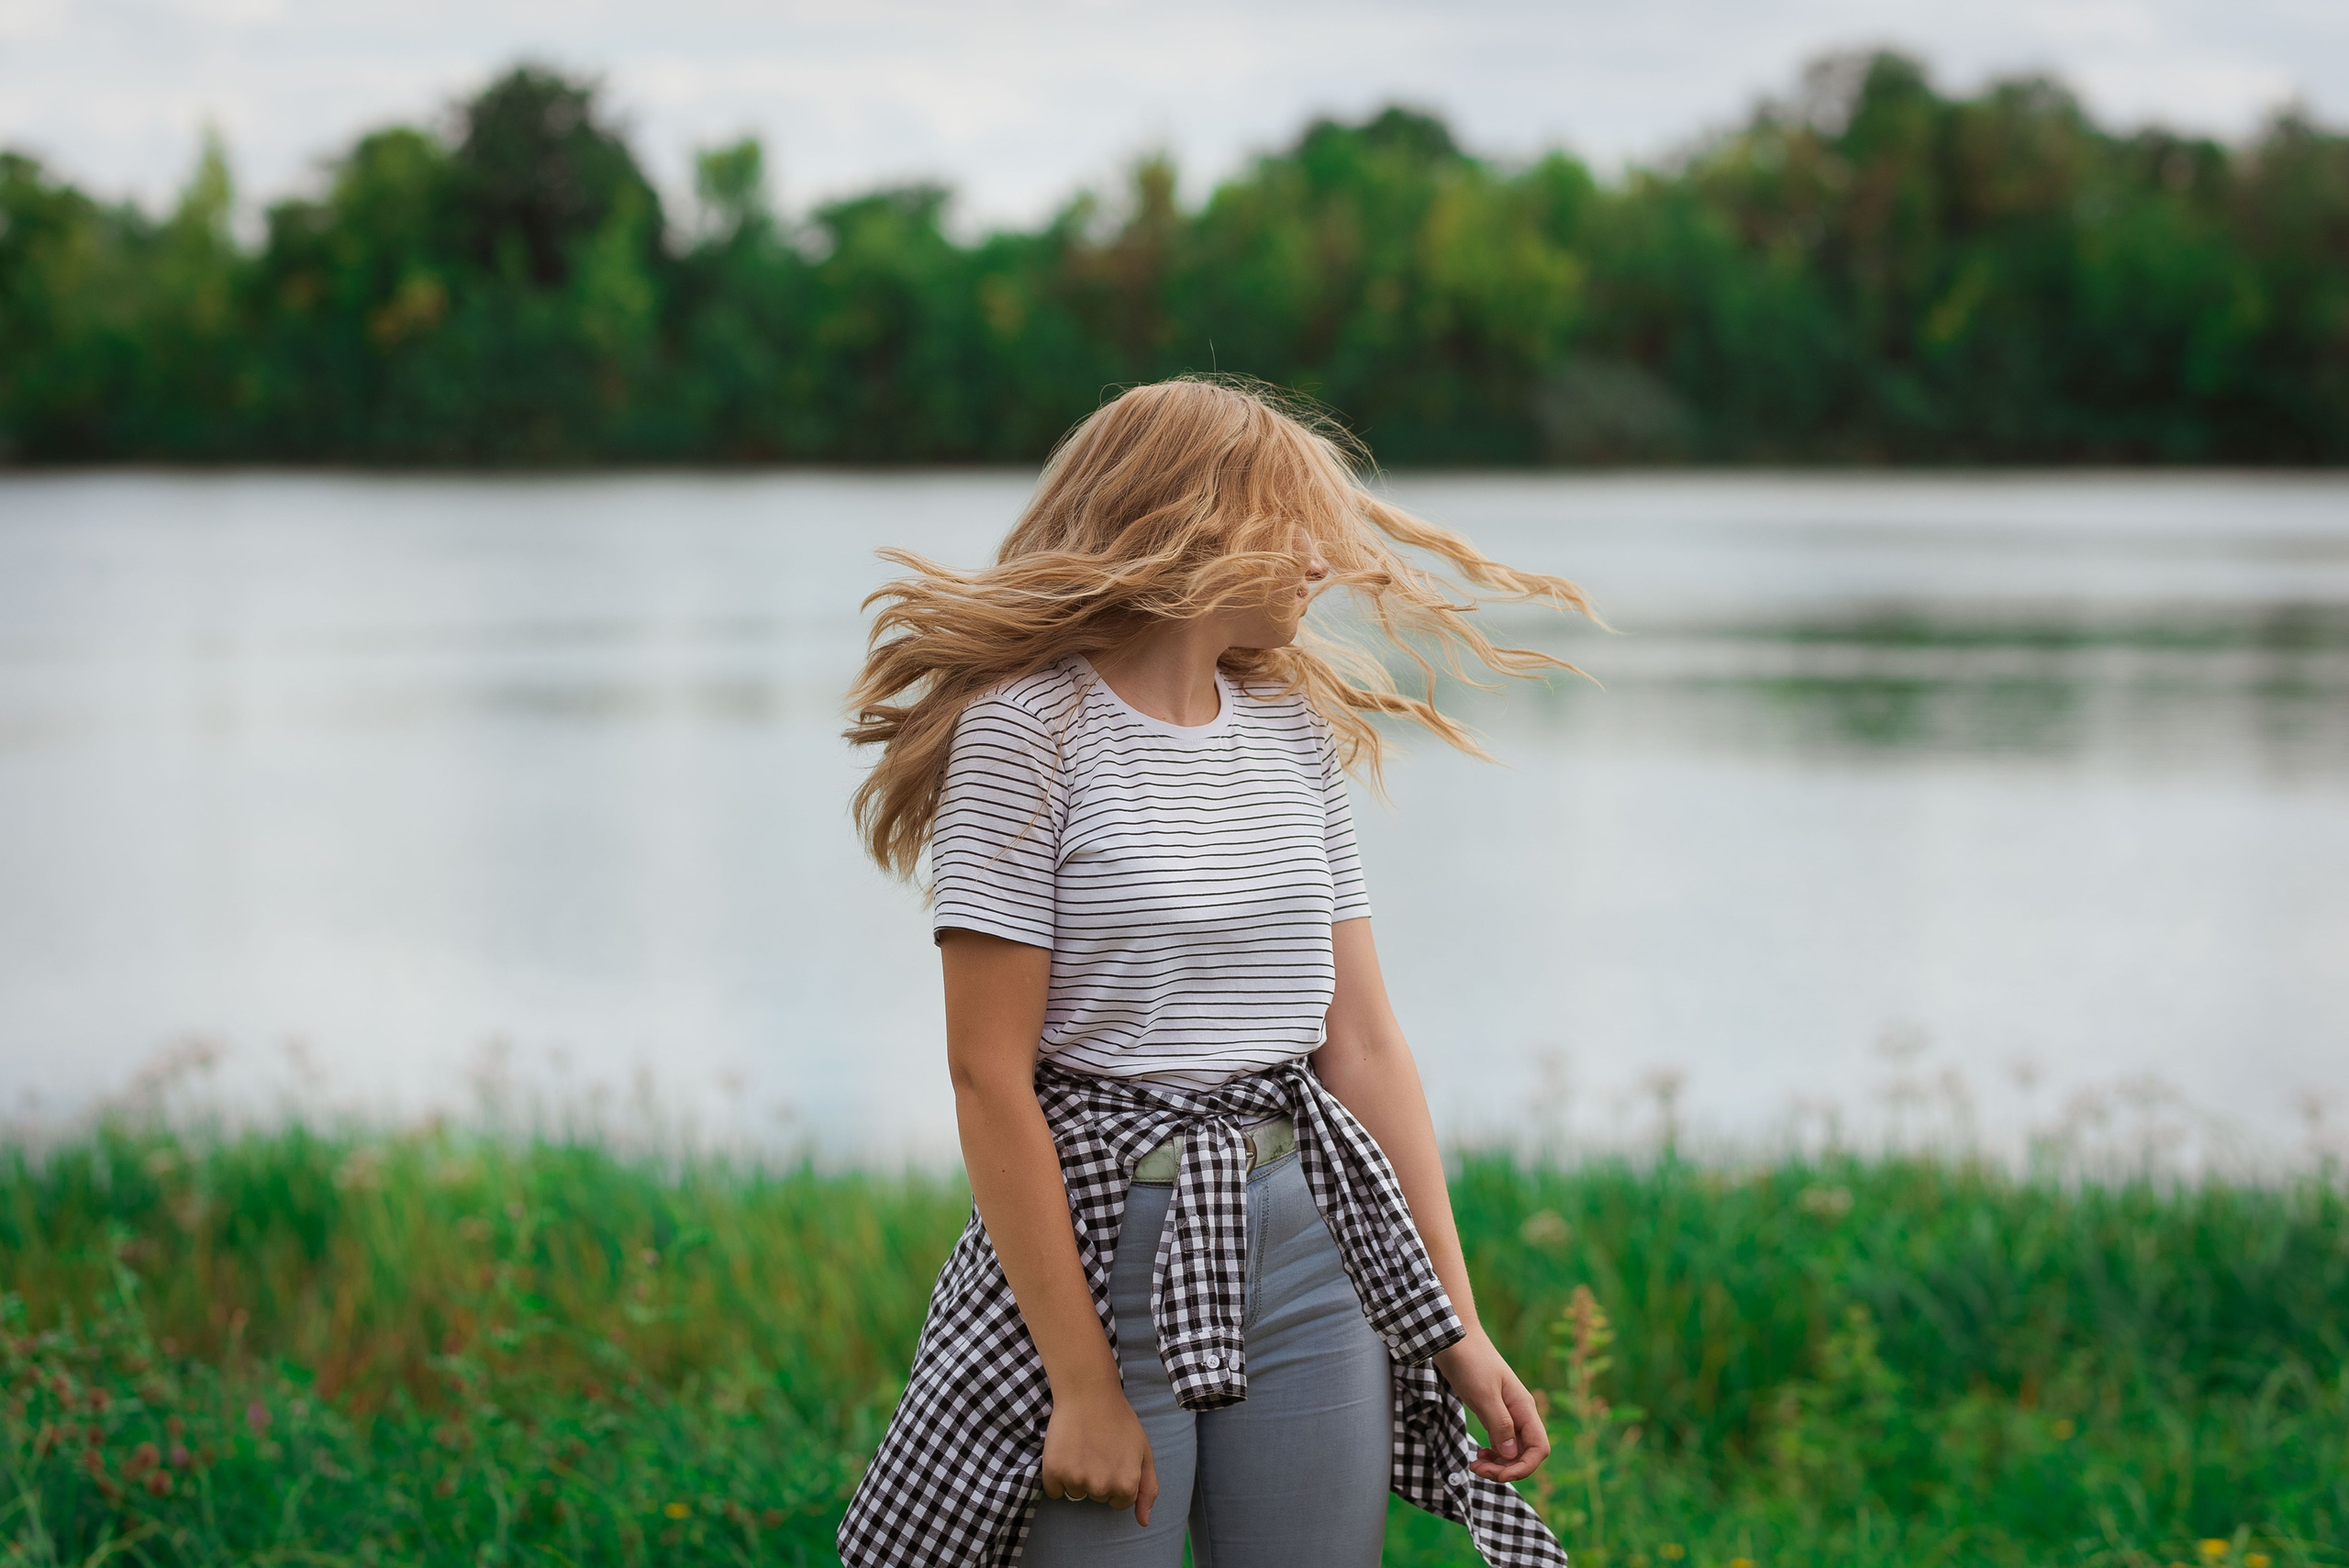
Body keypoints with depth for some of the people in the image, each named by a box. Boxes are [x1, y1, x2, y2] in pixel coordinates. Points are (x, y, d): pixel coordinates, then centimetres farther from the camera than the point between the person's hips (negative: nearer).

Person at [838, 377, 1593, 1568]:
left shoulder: (1293, 729, 11)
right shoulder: (1030, 725, -9)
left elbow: (1361, 1039, 10)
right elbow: (988, 1079, -13)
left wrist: (1458, 1325, 6)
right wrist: (1082, 1387, -16)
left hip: (1308, 1245, 6)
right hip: (1096, 1243, -6)